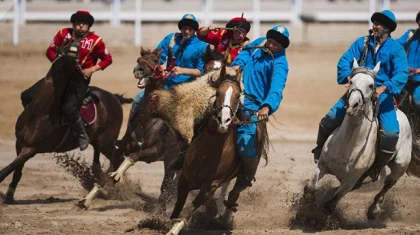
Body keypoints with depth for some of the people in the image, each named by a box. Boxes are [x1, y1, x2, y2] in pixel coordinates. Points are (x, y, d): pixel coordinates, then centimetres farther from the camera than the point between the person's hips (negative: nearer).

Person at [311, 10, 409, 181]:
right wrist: (348, 76, -25)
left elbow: (401, 74, -16)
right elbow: (345, 61, -3)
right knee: (330, 119, -10)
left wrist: (384, 87, -33)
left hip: (382, 94, -2)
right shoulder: (362, 43, 5)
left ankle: (376, 167, 1)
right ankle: (320, 149, 20)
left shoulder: (396, 49, -4)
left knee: (391, 133, -22)